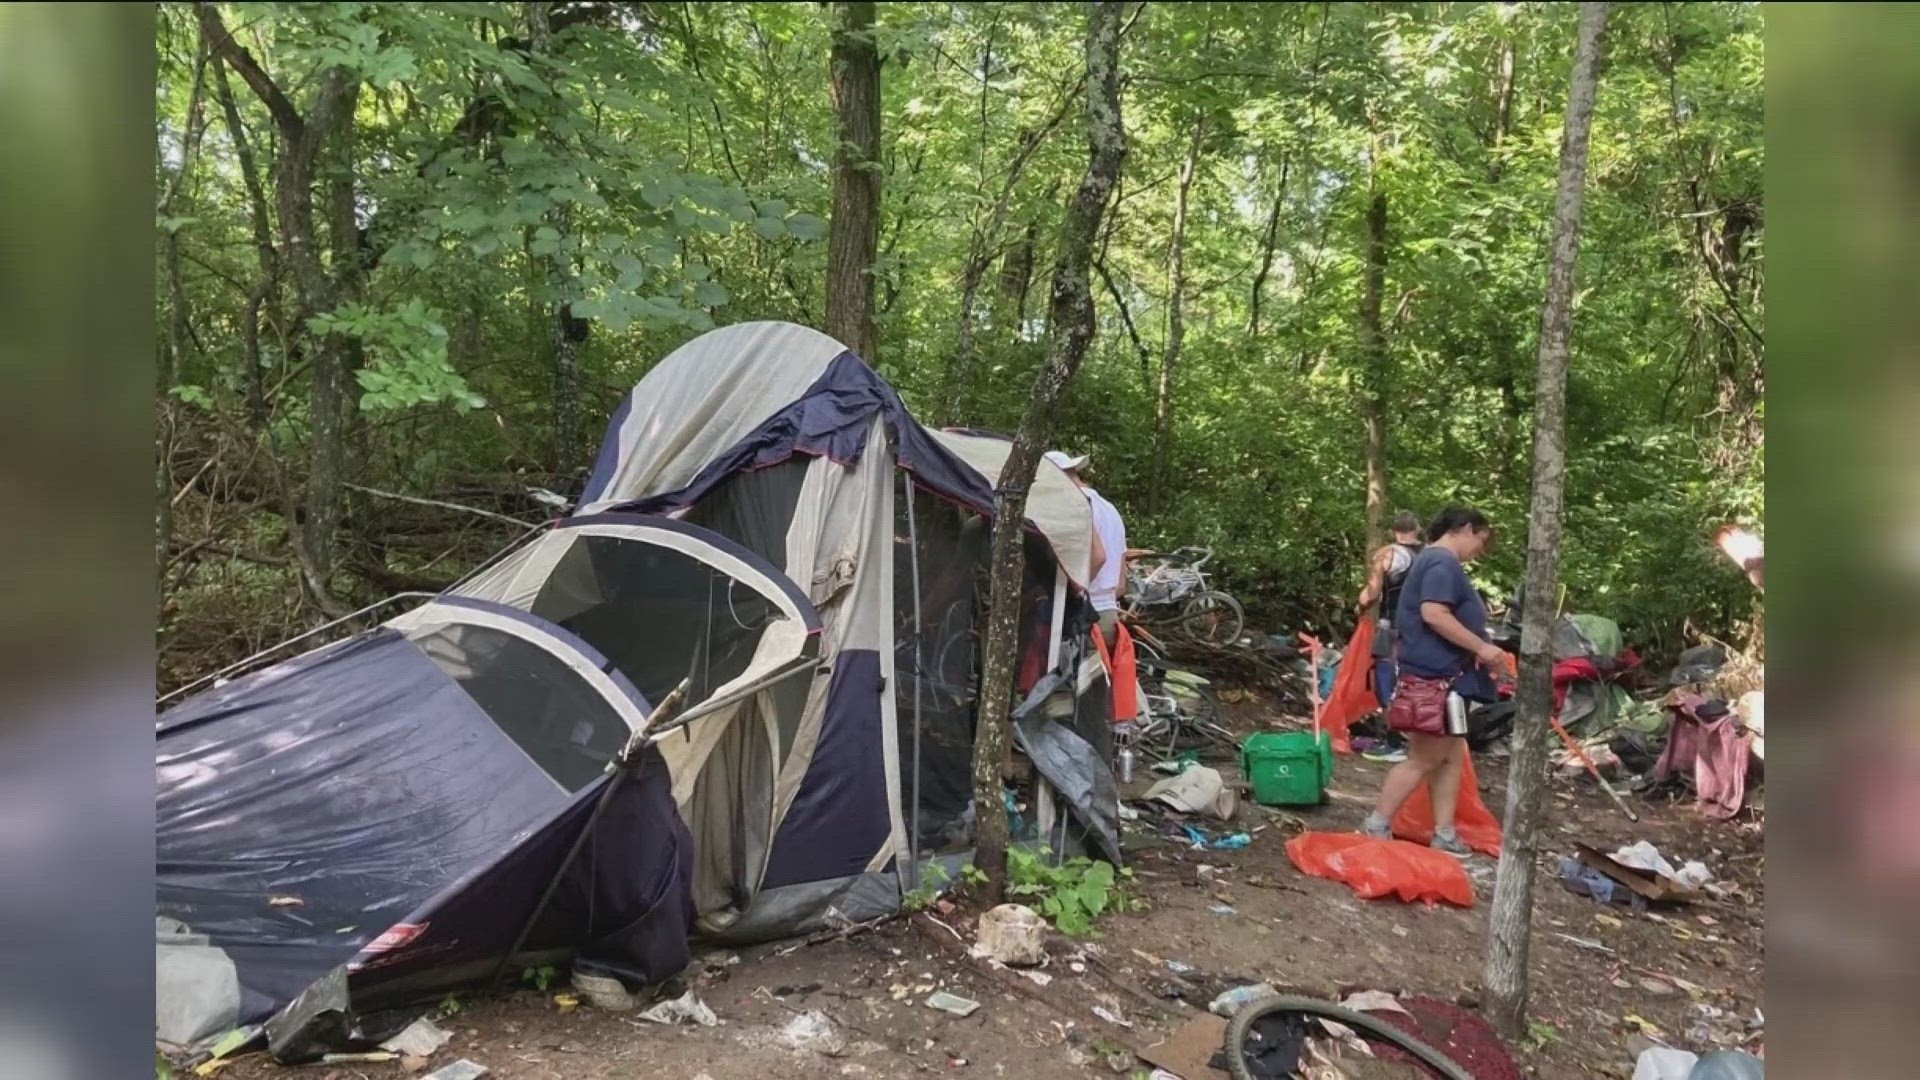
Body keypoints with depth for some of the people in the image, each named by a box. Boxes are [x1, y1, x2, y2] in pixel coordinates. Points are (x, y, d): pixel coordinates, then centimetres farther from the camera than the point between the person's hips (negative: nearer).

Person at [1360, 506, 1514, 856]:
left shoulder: (1436, 561, 19)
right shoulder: (1442, 562, -15)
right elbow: (1433, 614, -27)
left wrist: (1478, 652, 17)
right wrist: (1481, 647, -22)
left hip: (1442, 675, 11)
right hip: (1433, 676, -11)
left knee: (1452, 756, 13)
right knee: (1424, 760, -4)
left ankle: (1444, 834, 17)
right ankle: (1376, 827, 3)